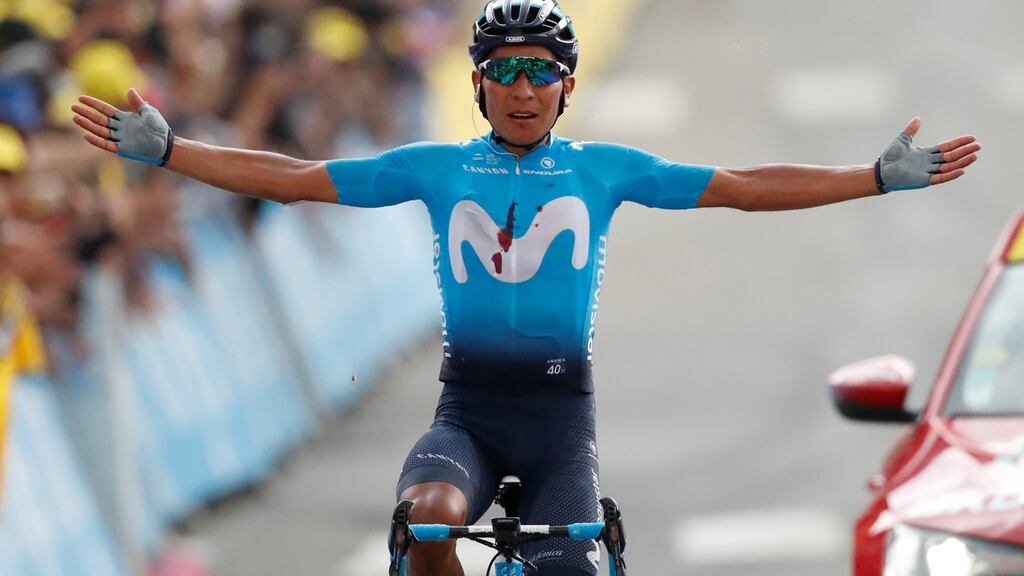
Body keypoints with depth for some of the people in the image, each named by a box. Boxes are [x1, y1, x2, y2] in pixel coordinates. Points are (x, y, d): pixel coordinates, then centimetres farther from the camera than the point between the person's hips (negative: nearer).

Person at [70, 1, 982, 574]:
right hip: (466, 404, -1)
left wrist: (886, 177, -2)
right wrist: (160, 149, -2)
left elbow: (743, 187, 4)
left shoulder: (602, 170, 6)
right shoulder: (436, 169, 6)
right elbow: (294, 179, 5)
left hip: (559, 409, 1)